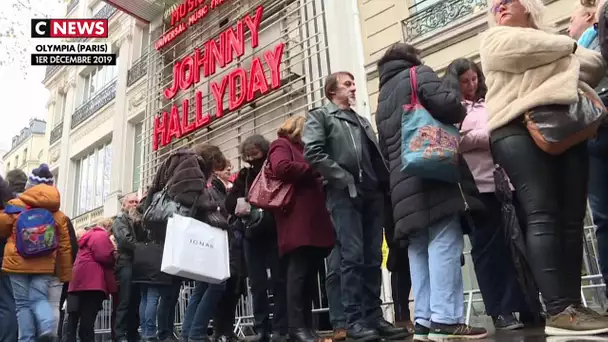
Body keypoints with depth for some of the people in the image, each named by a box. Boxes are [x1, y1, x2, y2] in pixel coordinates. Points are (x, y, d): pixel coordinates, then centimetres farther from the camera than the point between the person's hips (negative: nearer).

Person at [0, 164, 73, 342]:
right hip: (45, 265, 2)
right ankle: (48, 326, -16)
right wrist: (65, 275, 13)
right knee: (39, 298, 10)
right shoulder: (58, 213, 6)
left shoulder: (15, 206, -2)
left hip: (18, 263, -1)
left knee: (23, 303, 9)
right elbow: (65, 246, 7)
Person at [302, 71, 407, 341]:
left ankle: (373, 316, 12)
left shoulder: (362, 121, 28)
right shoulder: (319, 116, 8)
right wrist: (344, 178, -13)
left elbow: (376, 155, 22)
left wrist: (384, 182, 4)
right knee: (352, 256, -9)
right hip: (343, 194, -6)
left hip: (372, 193, 6)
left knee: (373, 257, 4)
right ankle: (354, 320, -1)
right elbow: (313, 152, -7)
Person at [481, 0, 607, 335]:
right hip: (517, 129, -5)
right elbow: (526, 50, -1)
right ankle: (558, 310, -19)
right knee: (542, 215, -16)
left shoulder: (558, 39, 33)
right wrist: (567, 46, 14)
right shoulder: (494, 40, 20)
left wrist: (564, 66, 4)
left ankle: (573, 304, 2)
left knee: (572, 218, -2)